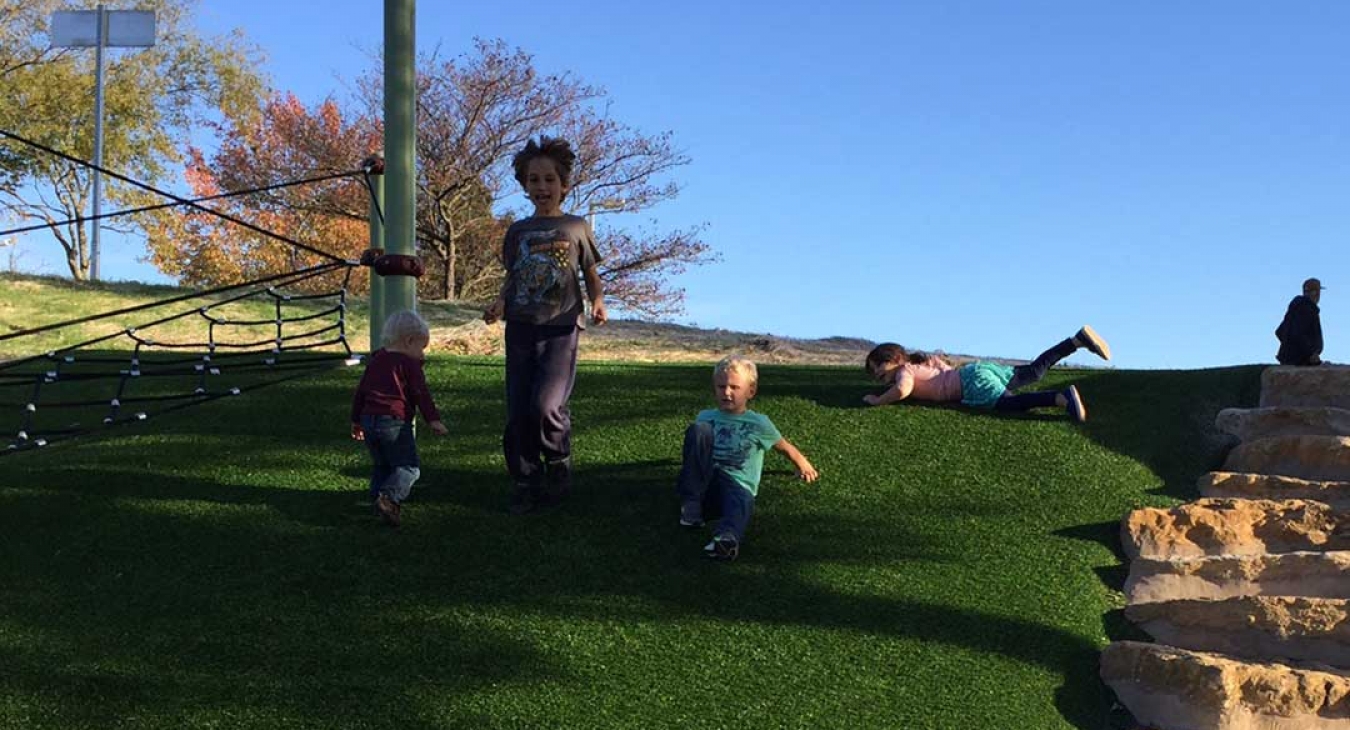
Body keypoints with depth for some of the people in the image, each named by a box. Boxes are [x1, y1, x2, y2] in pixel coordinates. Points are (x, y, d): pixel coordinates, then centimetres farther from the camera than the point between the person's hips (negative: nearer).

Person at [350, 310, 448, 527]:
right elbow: (421, 394, -10)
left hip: (369, 420, 7)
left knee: (381, 465, 20)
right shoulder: (410, 364, -2)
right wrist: (433, 420, -10)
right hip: (395, 423, -7)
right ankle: (389, 497, -24)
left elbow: (361, 391, 22)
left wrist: (356, 420, 29)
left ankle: (378, 496, 10)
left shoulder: (375, 360, 19)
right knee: (409, 467, -5)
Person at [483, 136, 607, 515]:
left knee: (546, 406, -19)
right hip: (521, 328, 3)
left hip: (561, 328, -3)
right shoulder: (517, 231, 14)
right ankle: (525, 484, 14)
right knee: (517, 415, -1)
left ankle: (560, 463, 9)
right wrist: (500, 303, 0)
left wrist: (598, 301, -7)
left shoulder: (576, 227, 7)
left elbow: (592, 275, 13)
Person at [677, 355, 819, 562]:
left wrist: (804, 467, 29)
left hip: (738, 486, -2)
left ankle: (727, 536, -75)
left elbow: (785, 447, 18)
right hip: (704, 486, 2)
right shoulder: (706, 417, 11)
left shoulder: (758, 424, 5)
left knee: (742, 501, -40)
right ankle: (691, 505, -22)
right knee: (698, 429, -19)